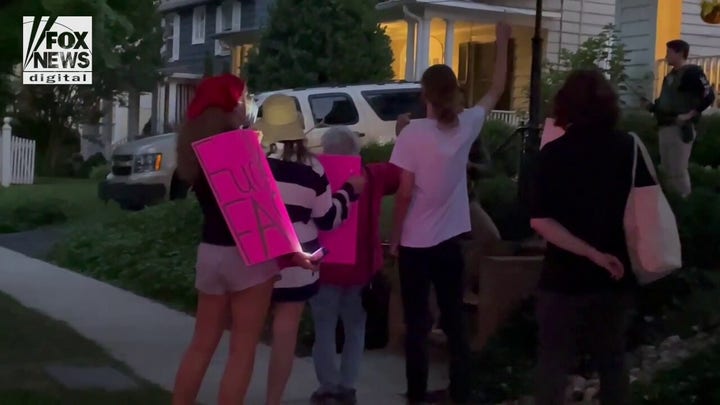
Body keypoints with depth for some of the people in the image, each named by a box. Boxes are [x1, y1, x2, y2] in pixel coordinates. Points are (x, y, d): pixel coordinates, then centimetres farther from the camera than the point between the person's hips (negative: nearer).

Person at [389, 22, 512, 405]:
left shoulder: (413, 133, -14)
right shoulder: (467, 125, -3)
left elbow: (404, 193, -13)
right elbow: (496, 89, 14)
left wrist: (394, 238, -2)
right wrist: (502, 41, 22)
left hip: (415, 243, -3)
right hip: (449, 241, 3)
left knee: (417, 324, 5)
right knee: (454, 320, 12)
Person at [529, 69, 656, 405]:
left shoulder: (554, 153, -9)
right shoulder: (629, 148, -2)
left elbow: (540, 220, -18)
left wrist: (592, 253, -17)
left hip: (565, 275, -3)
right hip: (616, 276, 3)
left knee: (554, 361, 5)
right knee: (613, 359, 17)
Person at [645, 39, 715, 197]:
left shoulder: (692, 72, -11)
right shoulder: (671, 75, 16)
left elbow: (708, 96, -20)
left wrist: (690, 115, -21)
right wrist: (654, 106, 8)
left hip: (680, 128, -9)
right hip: (665, 127, 9)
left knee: (678, 171, -6)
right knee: (667, 170, 14)